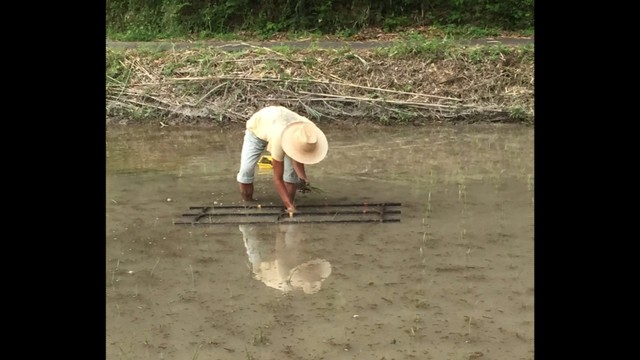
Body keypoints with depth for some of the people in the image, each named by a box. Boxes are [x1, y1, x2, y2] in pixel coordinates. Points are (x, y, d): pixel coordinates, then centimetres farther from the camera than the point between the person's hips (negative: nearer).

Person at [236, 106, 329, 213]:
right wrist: (289, 205, -40)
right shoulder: (279, 140, -47)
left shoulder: (309, 131, -35)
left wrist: (302, 177, -37)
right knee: (246, 169, -16)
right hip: (257, 127, -4)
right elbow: (278, 179, -37)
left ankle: (291, 204, -1)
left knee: (292, 169, -14)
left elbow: (297, 158, -19)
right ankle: (248, 203, 7)